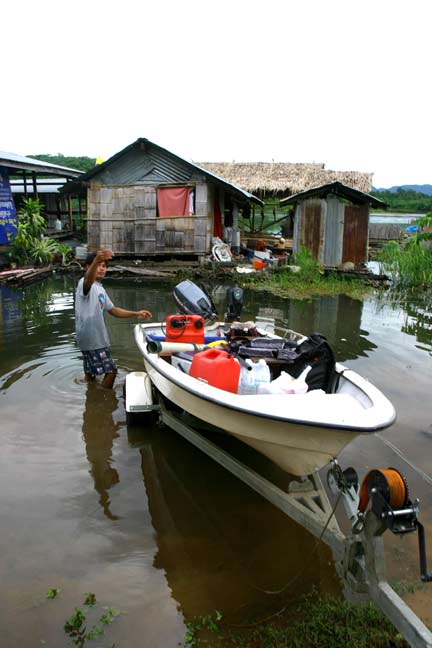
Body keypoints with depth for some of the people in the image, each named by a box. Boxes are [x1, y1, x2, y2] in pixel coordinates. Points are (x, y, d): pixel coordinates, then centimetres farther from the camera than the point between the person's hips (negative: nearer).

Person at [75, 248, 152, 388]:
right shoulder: (84, 283, -14)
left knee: (91, 373, 19)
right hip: (90, 339, -9)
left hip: (96, 338, 9)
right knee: (111, 371, -5)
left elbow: (113, 310, 22)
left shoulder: (101, 290, 16)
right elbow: (88, 279, -41)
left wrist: (136, 314, 11)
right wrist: (96, 260, -63)